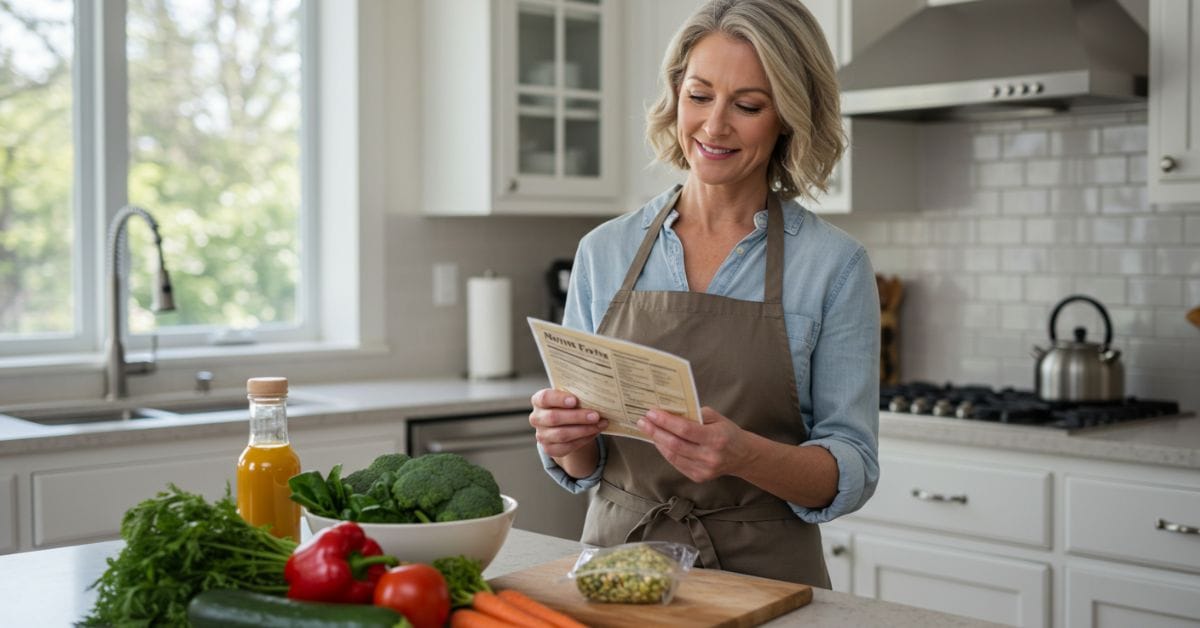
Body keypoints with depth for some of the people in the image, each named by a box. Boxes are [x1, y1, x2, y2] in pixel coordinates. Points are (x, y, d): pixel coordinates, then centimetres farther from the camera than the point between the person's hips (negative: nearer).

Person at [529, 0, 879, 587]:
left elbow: (853, 470, -7)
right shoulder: (603, 252, 3)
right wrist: (566, 441, -14)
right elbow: (582, 465, 8)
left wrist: (744, 455, -25)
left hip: (764, 577, -3)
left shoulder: (834, 264, -5)